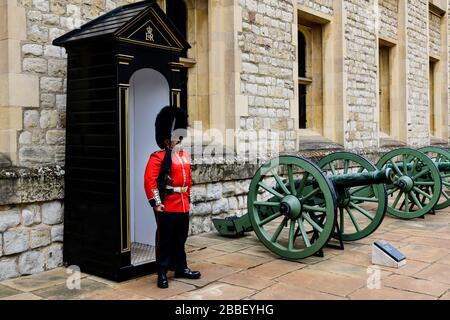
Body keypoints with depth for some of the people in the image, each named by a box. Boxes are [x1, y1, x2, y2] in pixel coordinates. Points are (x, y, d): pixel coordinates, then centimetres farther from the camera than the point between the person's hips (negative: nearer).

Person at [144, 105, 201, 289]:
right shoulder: (158, 157, -11)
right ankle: (162, 273, 11)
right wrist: (156, 202, -20)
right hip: (167, 206, -7)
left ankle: (181, 268, 29)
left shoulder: (185, 156, 13)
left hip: (183, 205, 7)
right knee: (165, 240, 2)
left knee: (180, 239, 17)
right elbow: (149, 180, -18)